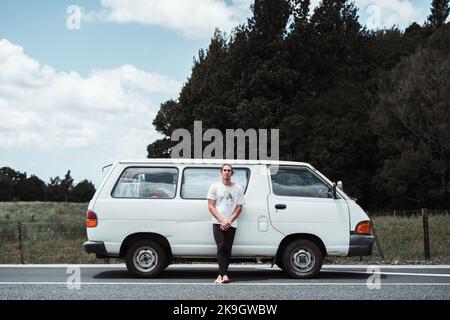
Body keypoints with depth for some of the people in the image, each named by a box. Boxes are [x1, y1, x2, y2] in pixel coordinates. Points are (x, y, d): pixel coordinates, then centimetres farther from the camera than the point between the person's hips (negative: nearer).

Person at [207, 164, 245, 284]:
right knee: (221, 247, -15)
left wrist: (229, 221, -8)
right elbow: (211, 206, 1)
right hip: (218, 223, -2)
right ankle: (224, 275, -20)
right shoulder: (215, 187, 6)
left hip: (231, 224, 2)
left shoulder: (238, 188, 9)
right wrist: (222, 220, -10)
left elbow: (239, 207, 6)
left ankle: (221, 275, 3)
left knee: (227, 249, -2)